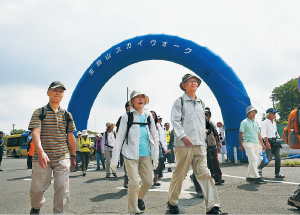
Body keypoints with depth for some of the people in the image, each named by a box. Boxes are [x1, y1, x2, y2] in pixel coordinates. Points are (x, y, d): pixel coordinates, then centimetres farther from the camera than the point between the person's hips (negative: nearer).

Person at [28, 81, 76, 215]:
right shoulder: (39, 112, 1)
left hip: (63, 158, 2)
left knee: (63, 188, -2)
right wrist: (40, 151, -29)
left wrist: (73, 156, 13)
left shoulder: (67, 115, 11)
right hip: (42, 157, -2)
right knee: (38, 187, 7)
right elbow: (35, 133, -13)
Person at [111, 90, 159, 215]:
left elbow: (155, 137, 12)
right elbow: (119, 138, -1)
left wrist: (155, 157, 8)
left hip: (146, 155, 4)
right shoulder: (127, 117, -1)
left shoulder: (148, 116, 10)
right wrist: (115, 159, -4)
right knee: (134, 183, -7)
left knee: (148, 182, 7)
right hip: (131, 155, -4)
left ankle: (139, 197, 39)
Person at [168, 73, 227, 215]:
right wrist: (183, 136, -21)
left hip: (199, 145, 5)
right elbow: (175, 121, -7)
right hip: (184, 144, -4)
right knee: (179, 174, 3)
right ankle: (172, 202, 21)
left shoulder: (201, 103, 19)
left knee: (204, 173, -2)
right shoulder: (179, 102, 3)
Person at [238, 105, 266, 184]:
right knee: (253, 159, -15)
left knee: (254, 161, 7)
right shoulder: (244, 122, -4)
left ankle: (249, 176, 15)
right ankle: (257, 177, -16)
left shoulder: (256, 122, 17)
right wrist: (240, 145, -10)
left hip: (256, 143, 7)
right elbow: (241, 134, -5)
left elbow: (258, 133, 22)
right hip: (248, 143, -7)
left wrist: (262, 144, 19)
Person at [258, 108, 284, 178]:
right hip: (269, 141, -7)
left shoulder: (274, 122, 16)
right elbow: (263, 134, -19)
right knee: (268, 158, -6)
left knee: (278, 156, -3)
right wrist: (267, 142, -30)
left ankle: (277, 173, 4)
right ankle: (259, 168, 18)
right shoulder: (264, 123, -8)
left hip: (275, 141, 7)